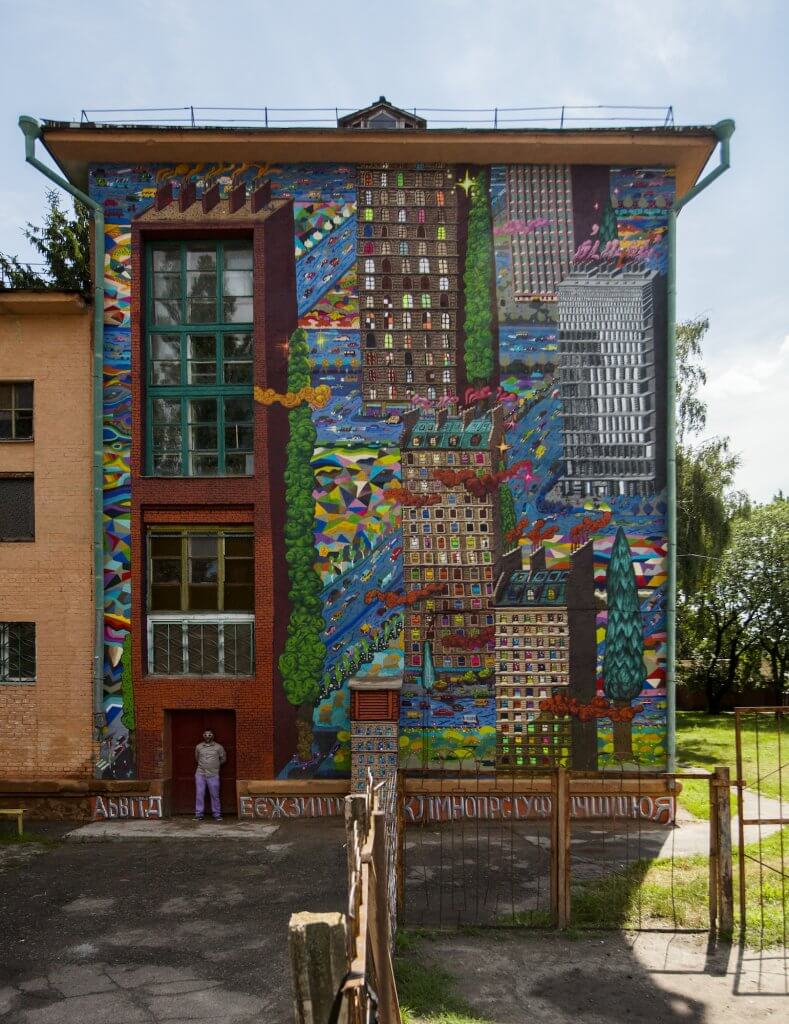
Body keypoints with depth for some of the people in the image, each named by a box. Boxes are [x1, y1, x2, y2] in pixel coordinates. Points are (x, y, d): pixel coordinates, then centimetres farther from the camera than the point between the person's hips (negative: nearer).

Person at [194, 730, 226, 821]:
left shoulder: (218, 747, 2)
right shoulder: (198, 747, 7)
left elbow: (223, 759, 14)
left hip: (213, 775, -2)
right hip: (200, 774, 2)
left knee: (215, 795, 1)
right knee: (199, 794, 0)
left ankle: (217, 814, 9)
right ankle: (199, 814, 7)